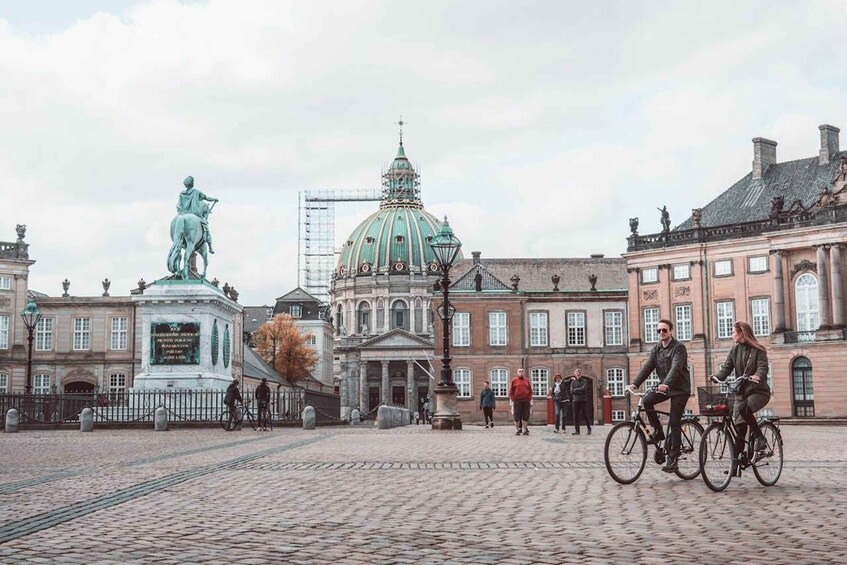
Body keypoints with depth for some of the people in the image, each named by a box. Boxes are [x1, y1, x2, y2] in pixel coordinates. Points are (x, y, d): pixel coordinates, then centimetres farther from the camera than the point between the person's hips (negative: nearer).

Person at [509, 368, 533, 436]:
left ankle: (525, 430, 6)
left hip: (526, 401, 2)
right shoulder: (514, 380, 6)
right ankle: (518, 429, 3)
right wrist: (512, 399, -5)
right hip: (517, 401, -2)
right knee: (517, 416, -2)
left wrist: (530, 398, 4)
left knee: (526, 415, 1)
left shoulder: (527, 381, 13)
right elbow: (511, 391, 4)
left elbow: (530, 391, 14)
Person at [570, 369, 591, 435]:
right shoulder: (573, 382, 12)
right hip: (575, 400, 2)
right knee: (576, 416, -2)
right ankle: (577, 430, 2)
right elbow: (571, 391, -1)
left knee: (585, 415, -3)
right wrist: (579, 391, -11)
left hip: (583, 400, -2)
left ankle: (589, 429, 13)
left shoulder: (584, 381, 5)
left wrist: (576, 389, -5)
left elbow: (583, 389, -11)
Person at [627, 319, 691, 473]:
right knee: (647, 400, -23)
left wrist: (666, 384, -45)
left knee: (674, 424, -9)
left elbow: (676, 368, -28)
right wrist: (635, 383, -17)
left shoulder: (679, 348, -13)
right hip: (664, 387, 6)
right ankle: (658, 431, -4)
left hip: (680, 388, -6)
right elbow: (647, 367, -2)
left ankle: (673, 459, -6)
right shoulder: (656, 349, 8)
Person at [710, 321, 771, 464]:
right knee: (739, 427, -1)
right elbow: (727, 367, 1)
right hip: (741, 392, 5)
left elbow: (763, 367, -18)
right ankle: (738, 459, 2)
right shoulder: (735, 350, 10)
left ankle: (760, 438, -17)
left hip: (759, 391, -5)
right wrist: (717, 377, -20)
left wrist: (757, 376, -40)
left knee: (744, 409, -34)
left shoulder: (758, 350, -5)